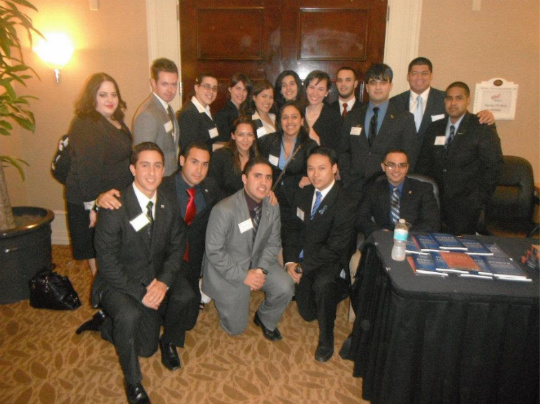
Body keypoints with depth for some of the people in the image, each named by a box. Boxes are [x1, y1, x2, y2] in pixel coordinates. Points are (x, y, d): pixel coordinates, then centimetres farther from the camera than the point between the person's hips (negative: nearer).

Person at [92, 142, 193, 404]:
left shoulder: (168, 204, -5)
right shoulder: (114, 208, -20)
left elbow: (176, 247, 1)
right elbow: (107, 262, -17)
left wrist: (163, 282, -16)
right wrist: (140, 293, -22)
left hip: (157, 277, 4)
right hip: (119, 282, -4)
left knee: (186, 297, -23)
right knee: (129, 316, -33)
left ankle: (168, 342, 12)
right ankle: (132, 381, -2)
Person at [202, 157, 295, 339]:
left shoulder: (272, 207, -9)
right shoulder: (224, 210, -28)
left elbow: (273, 243, 0)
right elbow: (214, 252, -21)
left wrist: (261, 269, -16)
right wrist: (243, 276, -21)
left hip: (257, 263, 5)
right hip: (228, 270, -4)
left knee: (285, 288, -20)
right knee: (236, 328, 4)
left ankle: (265, 320, 12)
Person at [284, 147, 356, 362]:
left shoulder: (345, 205, -17)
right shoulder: (302, 195, 4)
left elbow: (334, 249, -19)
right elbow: (295, 230, 8)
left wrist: (302, 267, -20)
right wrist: (291, 261, -6)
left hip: (329, 263, -5)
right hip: (303, 258, 5)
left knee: (322, 284, -37)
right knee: (307, 313, -3)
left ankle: (326, 340, -15)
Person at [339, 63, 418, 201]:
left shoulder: (404, 118, 3)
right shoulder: (352, 117, 10)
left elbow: (409, 156, 0)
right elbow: (344, 152, 11)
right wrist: (347, 182, 0)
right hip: (355, 189, 2)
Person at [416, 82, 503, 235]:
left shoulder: (483, 128, -3)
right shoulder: (435, 128, 10)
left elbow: (494, 165, -6)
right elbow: (423, 162, 12)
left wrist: (479, 198, -9)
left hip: (466, 205, -3)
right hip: (435, 202, 3)